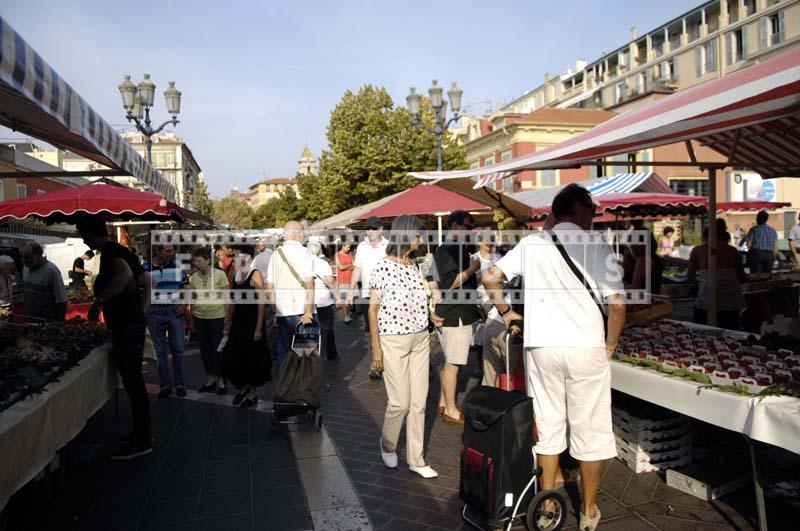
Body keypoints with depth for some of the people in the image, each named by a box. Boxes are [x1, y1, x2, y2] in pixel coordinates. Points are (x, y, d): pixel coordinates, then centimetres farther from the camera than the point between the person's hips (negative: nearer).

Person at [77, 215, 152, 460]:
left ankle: (142, 440, 6)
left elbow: (124, 274, -35)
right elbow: (145, 281, 21)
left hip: (126, 327, -10)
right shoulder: (121, 250, 15)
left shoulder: (109, 251, -13)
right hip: (134, 322, 10)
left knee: (133, 382, -3)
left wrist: (99, 301, -27)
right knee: (133, 380, 17)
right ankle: (142, 432, 27)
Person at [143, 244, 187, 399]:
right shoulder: (146, 268, -3)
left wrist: (183, 304, -3)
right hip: (154, 312, 0)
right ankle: (165, 385, 16)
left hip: (175, 310, 1)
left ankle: (179, 384, 14)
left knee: (177, 349, 4)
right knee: (160, 350, 7)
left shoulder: (177, 265, 1)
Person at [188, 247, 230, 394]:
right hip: (200, 317, 4)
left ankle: (221, 381, 13)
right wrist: (191, 320, 13)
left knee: (218, 349, 0)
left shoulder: (220, 274, -9)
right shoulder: (194, 277, 2)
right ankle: (210, 379, 23)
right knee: (205, 349, 10)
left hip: (217, 317, -4)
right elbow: (193, 299, 10)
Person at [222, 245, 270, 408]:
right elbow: (232, 301, 14)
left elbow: (261, 302, -15)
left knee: (252, 358, 3)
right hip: (238, 321, 6)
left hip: (252, 321, -6)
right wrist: (227, 324, 14)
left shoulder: (255, 274, -11)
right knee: (233, 357, 10)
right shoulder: (236, 275, 8)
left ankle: (253, 394, 17)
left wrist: (259, 328, -19)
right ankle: (242, 388, 31)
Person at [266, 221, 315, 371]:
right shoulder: (304, 253, -3)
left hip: (282, 310, 4)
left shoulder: (276, 254, 8)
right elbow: (309, 283, -12)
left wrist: (274, 311, 13)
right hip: (301, 310, -3)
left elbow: (269, 287, 7)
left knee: (283, 350, 11)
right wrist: (308, 311, -13)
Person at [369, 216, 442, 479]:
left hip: (420, 340, 6)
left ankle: (416, 459, 20)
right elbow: (373, 309, -8)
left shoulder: (416, 265, 8)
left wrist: (431, 316, 4)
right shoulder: (382, 267, -10)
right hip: (393, 341, -6)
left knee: (419, 402, 8)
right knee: (400, 401, -2)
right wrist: (376, 348, -9)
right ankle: (387, 445, 27)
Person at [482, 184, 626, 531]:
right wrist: (609, 346, 4)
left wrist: (505, 312, 13)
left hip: (541, 346, 3)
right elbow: (617, 305, -9)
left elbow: (490, 277, -1)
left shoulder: (532, 243, 3)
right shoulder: (597, 247, -4)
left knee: (547, 425, 15)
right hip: (586, 347, -2)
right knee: (590, 430, 12)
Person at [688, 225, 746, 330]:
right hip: (731, 298, 2)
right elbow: (742, 277, 18)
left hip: (708, 292, -2)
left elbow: (691, 278, 15)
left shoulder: (697, 250, 11)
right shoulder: (732, 249, 16)